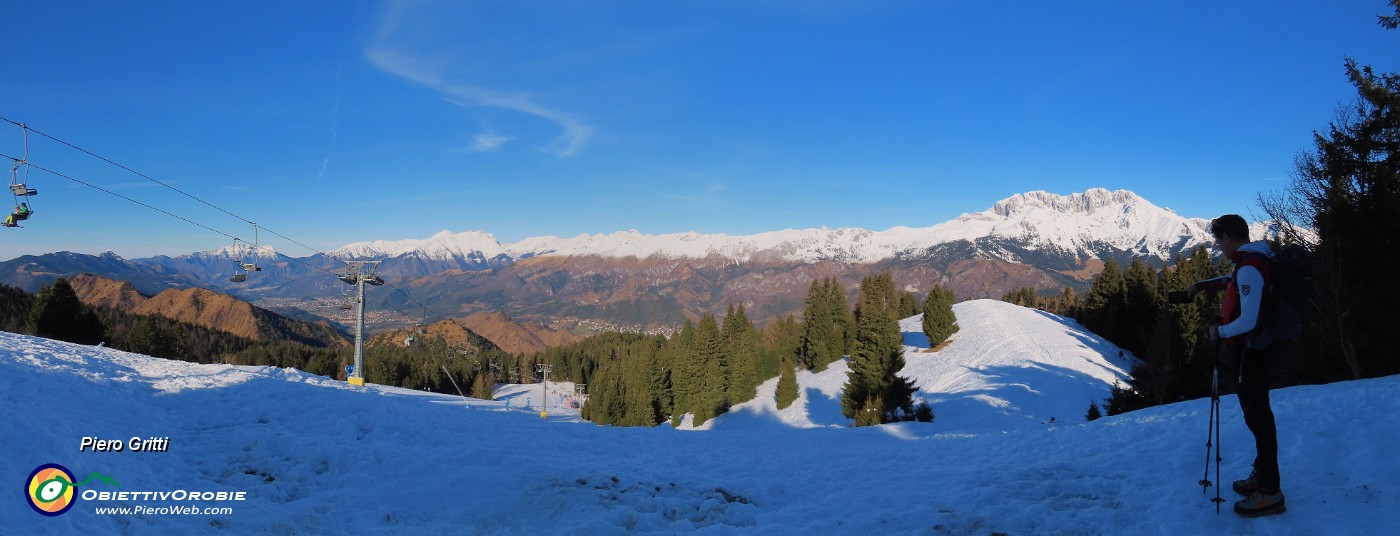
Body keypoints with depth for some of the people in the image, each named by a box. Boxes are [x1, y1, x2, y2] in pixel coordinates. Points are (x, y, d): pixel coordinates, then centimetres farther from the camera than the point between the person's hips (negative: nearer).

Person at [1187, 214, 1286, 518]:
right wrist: (1203, 285, 23)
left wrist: (1219, 331, -13)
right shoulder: (1255, 259, 8)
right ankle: (1263, 476, 34)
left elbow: (1248, 321, -28)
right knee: (1257, 414, 20)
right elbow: (1235, 281, 33)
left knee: (1257, 416, -4)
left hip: (1251, 352, -10)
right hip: (1257, 348, 10)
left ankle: (1270, 492, 3)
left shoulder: (1248, 268, -23)